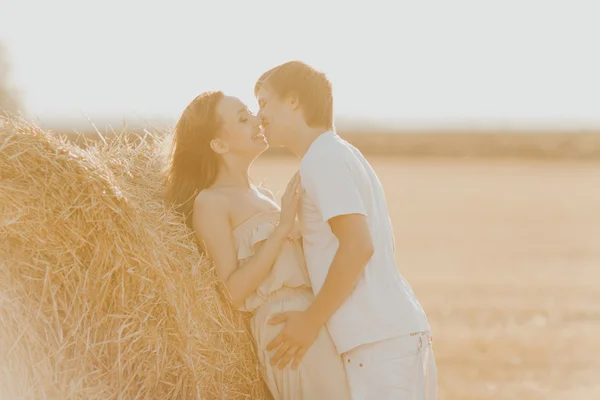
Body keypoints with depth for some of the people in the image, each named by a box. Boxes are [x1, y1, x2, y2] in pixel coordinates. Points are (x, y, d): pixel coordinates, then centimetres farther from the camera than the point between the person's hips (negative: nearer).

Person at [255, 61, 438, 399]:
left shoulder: (323, 159, -9)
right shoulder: (344, 155, 21)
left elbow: (358, 245, -19)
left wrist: (311, 321, -14)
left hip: (380, 342, -10)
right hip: (403, 333, 10)